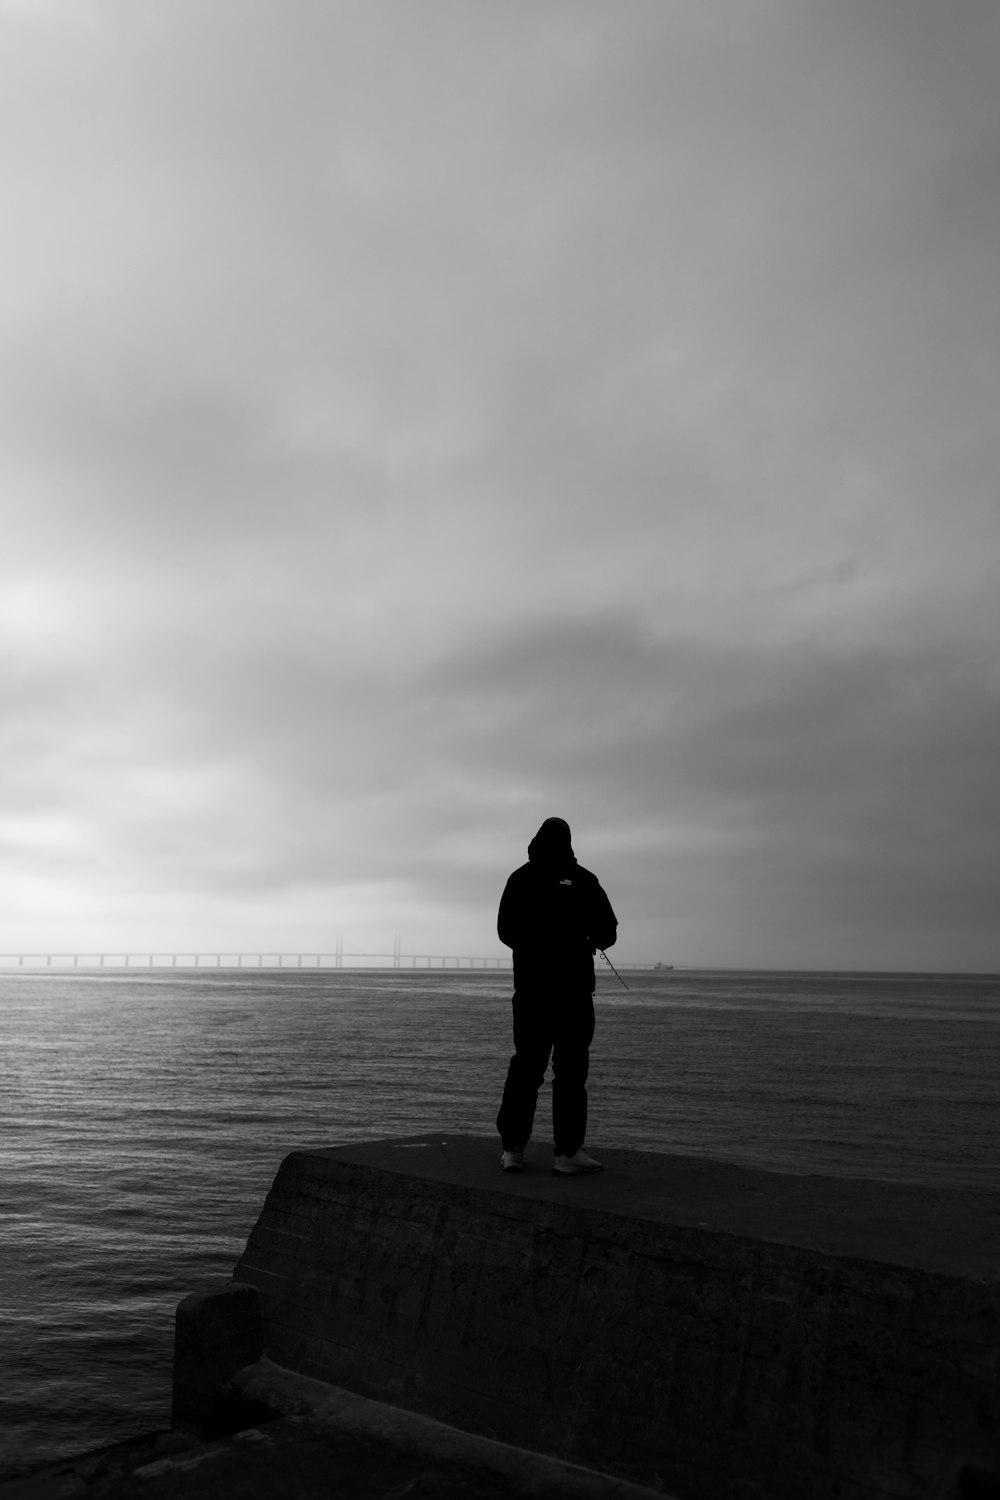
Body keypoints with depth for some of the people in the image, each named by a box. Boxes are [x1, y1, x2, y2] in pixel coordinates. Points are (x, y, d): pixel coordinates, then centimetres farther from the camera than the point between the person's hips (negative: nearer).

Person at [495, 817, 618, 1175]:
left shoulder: (519, 878, 6)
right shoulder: (582, 879, -4)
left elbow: (505, 931, 12)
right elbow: (607, 932, -3)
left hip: (529, 987, 4)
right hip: (573, 986, -3)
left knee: (525, 1066, 10)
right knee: (571, 1068, 1)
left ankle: (512, 1148, 10)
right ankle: (567, 1152, 1)